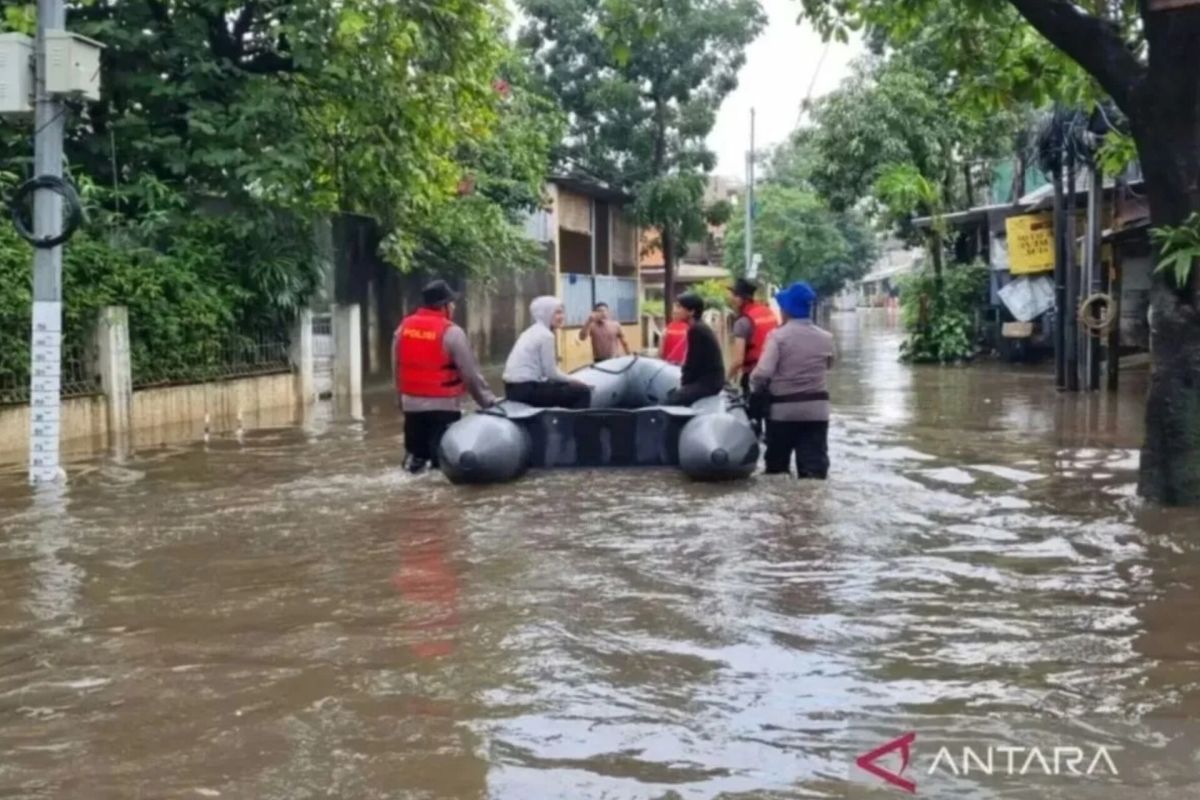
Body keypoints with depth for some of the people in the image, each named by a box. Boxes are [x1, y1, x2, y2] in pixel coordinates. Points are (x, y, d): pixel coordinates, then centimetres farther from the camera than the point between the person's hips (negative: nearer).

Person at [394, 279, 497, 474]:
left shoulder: (403, 327, 4)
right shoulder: (451, 332, -12)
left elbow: (396, 367, 11)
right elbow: (471, 374, -10)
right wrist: (489, 401, -1)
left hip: (411, 403, 5)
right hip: (442, 405, -5)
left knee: (417, 453, 18)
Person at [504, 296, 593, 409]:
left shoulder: (532, 331, 18)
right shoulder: (545, 335, -11)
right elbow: (551, 373, -11)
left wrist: (572, 380, 12)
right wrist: (574, 381, 3)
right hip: (526, 390, -10)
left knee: (568, 387, 26)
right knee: (582, 391, -6)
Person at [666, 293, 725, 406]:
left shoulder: (695, 330, -15)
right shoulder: (700, 328, 14)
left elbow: (694, 363, -15)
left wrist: (683, 383, -4)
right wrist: (684, 381, 9)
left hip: (707, 382, -10)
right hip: (710, 379, 10)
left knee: (671, 401, -19)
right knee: (670, 394, 13)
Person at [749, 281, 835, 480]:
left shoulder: (778, 336, -11)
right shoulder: (825, 338, 4)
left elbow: (763, 372, -18)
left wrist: (756, 388, 1)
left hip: (783, 408, -3)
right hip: (816, 408, 3)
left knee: (777, 465, 13)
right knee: (815, 466, 2)